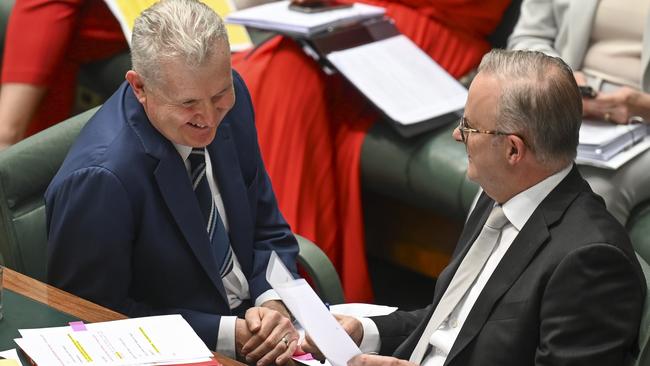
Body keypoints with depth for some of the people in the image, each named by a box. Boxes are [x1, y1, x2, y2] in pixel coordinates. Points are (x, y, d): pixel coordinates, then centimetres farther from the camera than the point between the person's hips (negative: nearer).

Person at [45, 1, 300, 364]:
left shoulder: (229, 98, -6)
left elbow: (266, 227, 6)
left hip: (251, 319, 6)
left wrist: (273, 305, -12)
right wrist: (229, 334, -18)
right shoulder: (97, 180, -25)